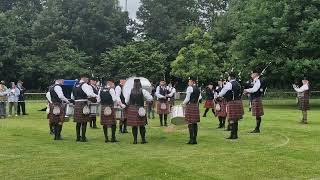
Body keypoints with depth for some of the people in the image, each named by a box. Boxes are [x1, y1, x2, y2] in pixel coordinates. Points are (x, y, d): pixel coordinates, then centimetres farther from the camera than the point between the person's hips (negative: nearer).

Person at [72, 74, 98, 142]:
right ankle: (83, 138, 0)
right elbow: (90, 94, -25)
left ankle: (78, 137, 17)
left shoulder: (75, 85, 16)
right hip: (83, 105, -8)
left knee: (78, 122, 12)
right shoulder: (84, 85, -10)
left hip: (76, 104, 8)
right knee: (84, 122, -2)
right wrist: (97, 96, -11)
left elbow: (72, 97, 23)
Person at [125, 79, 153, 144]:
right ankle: (143, 139, 12)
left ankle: (135, 140, 9)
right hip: (140, 110, -1)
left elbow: (126, 101, 2)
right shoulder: (143, 91, -6)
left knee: (134, 125, 7)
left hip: (132, 109, 1)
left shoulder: (130, 91, -3)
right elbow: (150, 98, -3)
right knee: (142, 125, 8)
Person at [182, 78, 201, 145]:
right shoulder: (198, 88, 13)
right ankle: (194, 139, 11)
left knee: (190, 123, -6)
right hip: (196, 106, 8)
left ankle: (191, 139, -7)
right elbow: (199, 97, 17)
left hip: (190, 106, -8)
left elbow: (187, 98, -12)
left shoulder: (190, 88, -10)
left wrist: (183, 103, 3)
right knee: (195, 123, 9)